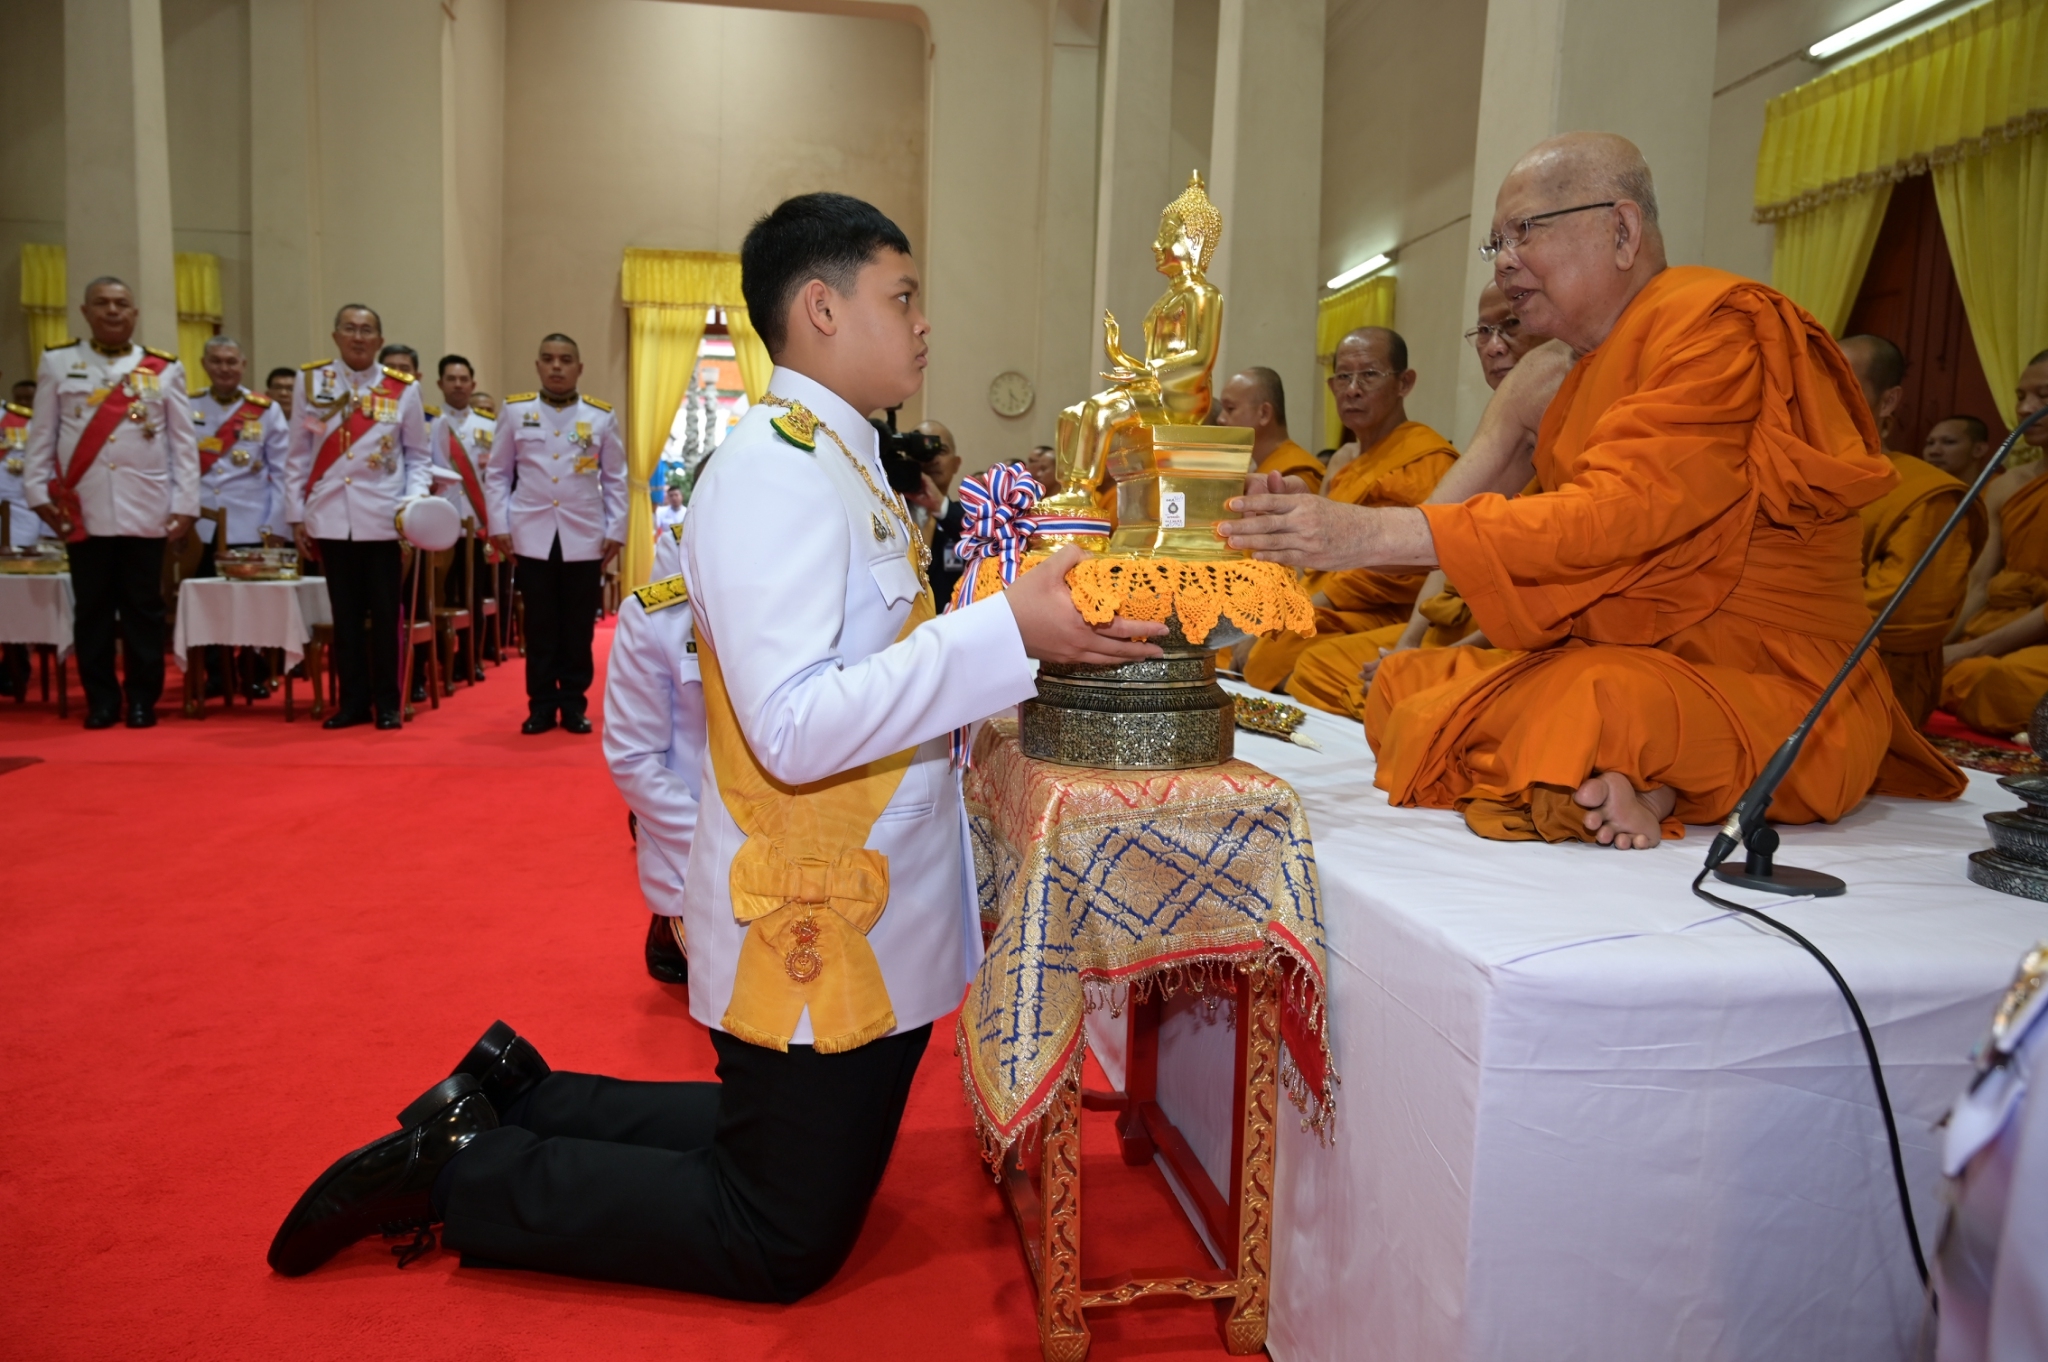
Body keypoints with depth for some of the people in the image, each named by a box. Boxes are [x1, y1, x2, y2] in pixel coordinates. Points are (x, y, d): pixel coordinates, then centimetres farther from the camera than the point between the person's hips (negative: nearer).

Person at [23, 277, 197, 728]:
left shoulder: (164, 368, 5)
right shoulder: (58, 362, 7)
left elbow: (184, 442, 3)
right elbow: (41, 434, 7)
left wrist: (186, 503, -2)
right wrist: (38, 491, 0)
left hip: (146, 510, -1)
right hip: (83, 509, 1)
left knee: (143, 608, 4)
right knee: (92, 608, 6)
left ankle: (142, 698, 12)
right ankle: (101, 699, 14)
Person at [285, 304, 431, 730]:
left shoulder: (403, 389, 1)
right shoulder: (309, 382, 4)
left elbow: (417, 455, 6)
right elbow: (298, 456, 7)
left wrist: (414, 500, -11)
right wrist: (296, 516, 4)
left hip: (384, 519, -1)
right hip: (330, 518, 1)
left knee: (385, 614, 4)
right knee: (345, 614, 8)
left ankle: (387, 703, 14)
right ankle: (354, 701, 17)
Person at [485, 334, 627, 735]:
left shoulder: (601, 416, 5)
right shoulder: (515, 411, 5)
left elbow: (615, 479, 7)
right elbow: (497, 474, 7)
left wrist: (616, 530, 2)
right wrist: (498, 525, 0)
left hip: (584, 537, 0)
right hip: (532, 536, 0)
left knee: (579, 628, 4)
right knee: (540, 627, 4)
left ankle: (574, 705, 14)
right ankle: (541, 706, 12)